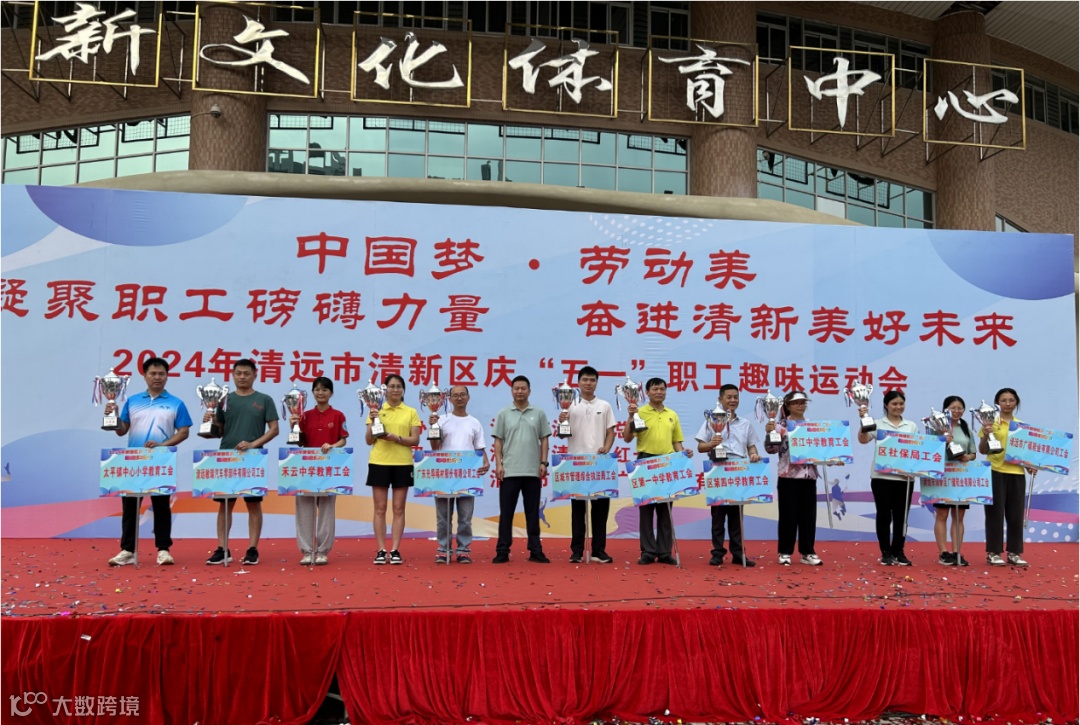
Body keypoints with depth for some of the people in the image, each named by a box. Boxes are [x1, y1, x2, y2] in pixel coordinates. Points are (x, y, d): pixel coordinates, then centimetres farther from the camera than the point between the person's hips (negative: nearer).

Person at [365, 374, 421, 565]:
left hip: (402, 463, 0)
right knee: (380, 508, 2)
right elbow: (369, 440, 4)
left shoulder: (411, 412, 5)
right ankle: (381, 550, 7)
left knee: (399, 509, 2)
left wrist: (396, 438, -17)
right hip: (379, 462, 0)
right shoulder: (376, 411, 6)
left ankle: (395, 550, 7)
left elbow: (415, 440, -1)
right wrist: (372, 422, -13)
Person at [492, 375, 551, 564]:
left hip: (533, 471, 1)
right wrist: (498, 464, -6)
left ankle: (535, 550, 13)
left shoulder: (539, 413, 6)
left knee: (532, 513, 7)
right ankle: (503, 551, 8)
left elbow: (544, 440, 7)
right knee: (506, 512, 3)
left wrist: (543, 462, -2)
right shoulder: (504, 414, 3)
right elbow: (498, 441, 2)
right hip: (509, 471, -1)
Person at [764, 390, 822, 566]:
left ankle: (808, 552, 15)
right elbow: (771, 449, -9)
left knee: (808, 515, 6)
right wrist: (769, 433, -25)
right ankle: (785, 552, 9)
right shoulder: (780, 425, -2)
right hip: (788, 476, -4)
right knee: (788, 515, 0)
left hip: (809, 476, 4)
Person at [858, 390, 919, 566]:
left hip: (904, 477, 3)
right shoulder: (878, 424, 3)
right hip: (882, 477, -2)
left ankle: (898, 552, 17)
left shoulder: (912, 426, 13)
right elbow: (863, 440, -10)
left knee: (901, 516, 6)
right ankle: (886, 553, 11)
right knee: (884, 515, 2)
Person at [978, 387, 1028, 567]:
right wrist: (985, 435, -22)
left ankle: (1014, 552, 17)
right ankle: (993, 553, 5)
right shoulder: (991, 422, -1)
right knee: (995, 513, -1)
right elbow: (983, 451, -4)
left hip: (1016, 473, 4)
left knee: (1016, 514, 7)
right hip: (996, 472, -4)